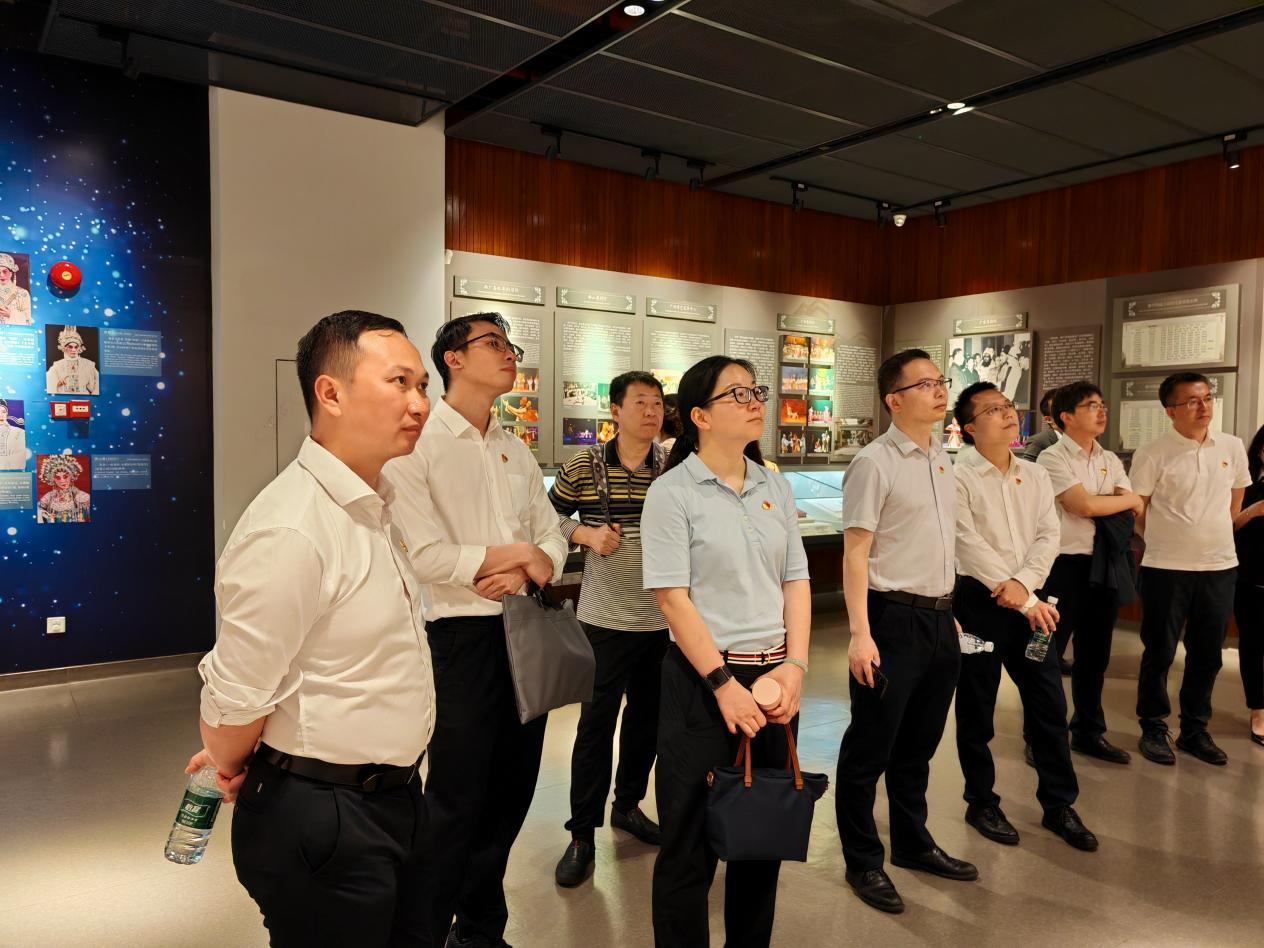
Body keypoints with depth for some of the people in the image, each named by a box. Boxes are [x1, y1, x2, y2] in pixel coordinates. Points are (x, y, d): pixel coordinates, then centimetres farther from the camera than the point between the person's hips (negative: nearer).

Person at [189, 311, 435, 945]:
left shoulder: (373, 504, 5)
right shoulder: (289, 530, -25)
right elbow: (234, 698, -20)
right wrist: (231, 768, -2)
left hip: (397, 797, 8)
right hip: (324, 821, -8)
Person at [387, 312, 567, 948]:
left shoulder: (517, 453, 13)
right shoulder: (417, 444, -8)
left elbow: (553, 539, 9)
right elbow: (424, 556, -18)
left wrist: (531, 568, -13)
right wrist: (513, 553, -9)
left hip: (524, 633, 7)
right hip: (462, 637, -7)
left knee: (511, 790, 16)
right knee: (457, 800, 2)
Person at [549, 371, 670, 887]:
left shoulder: (675, 468, -1)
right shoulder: (583, 467, -5)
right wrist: (586, 533, -13)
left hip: (663, 621, 3)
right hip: (606, 620, -3)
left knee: (648, 718, 17)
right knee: (596, 724, 4)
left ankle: (628, 805, 39)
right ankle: (581, 834, 18)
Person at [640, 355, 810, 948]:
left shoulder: (775, 487, 8)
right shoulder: (672, 492, -8)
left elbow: (796, 581, 8)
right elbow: (673, 597, -12)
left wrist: (795, 665, -3)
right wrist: (723, 682, -15)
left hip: (775, 676, 6)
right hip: (703, 680, -5)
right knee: (692, 841, 5)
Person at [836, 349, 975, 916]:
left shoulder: (941, 461, 11)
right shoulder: (875, 463, -12)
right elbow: (855, 553, -14)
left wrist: (950, 613, 16)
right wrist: (860, 634, -19)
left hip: (939, 619, 8)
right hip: (894, 619, -7)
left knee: (919, 744, 20)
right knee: (870, 747, 6)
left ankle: (913, 843, 38)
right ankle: (863, 863, 22)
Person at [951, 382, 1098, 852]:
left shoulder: (1035, 476, 10)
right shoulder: (958, 478, -9)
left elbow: (1049, 534, 3)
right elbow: (971, 544, -16)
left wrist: (1024, 583, -14)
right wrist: (1026, 602, -18)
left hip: (1029, 599, 5)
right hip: (978, 600, -5)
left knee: (1049, 703, 9)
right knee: (976, 707, 7)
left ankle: (1059, 804, 25)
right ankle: (981, 803, 24)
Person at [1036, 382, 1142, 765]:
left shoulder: (1110, 460, 13)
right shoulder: (1052, 457, -8)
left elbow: (1131, 513, 5)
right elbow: (1084, 506, -17)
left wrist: (1095, 505, -12)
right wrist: (1128, 499, -1)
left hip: (1103, 563, 7)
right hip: (1063, 563, -7)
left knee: (1095, 653, 15)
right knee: (1048, 653, 2)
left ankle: (1088, 732, 30)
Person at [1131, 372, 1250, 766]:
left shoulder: (1232, 448, 5)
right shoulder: (1152, 454, -9)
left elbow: (1235, 500, 18)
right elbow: (1135, 513, -4)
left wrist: (1216, 538, 16)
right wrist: (1168, 541, 4)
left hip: (1220, 567, 4)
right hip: (1166, 569, -4)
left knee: (1207, 655, 13)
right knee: (1159, 652, 5)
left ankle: (1195, 730, 27)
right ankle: (1153, 729, 20)